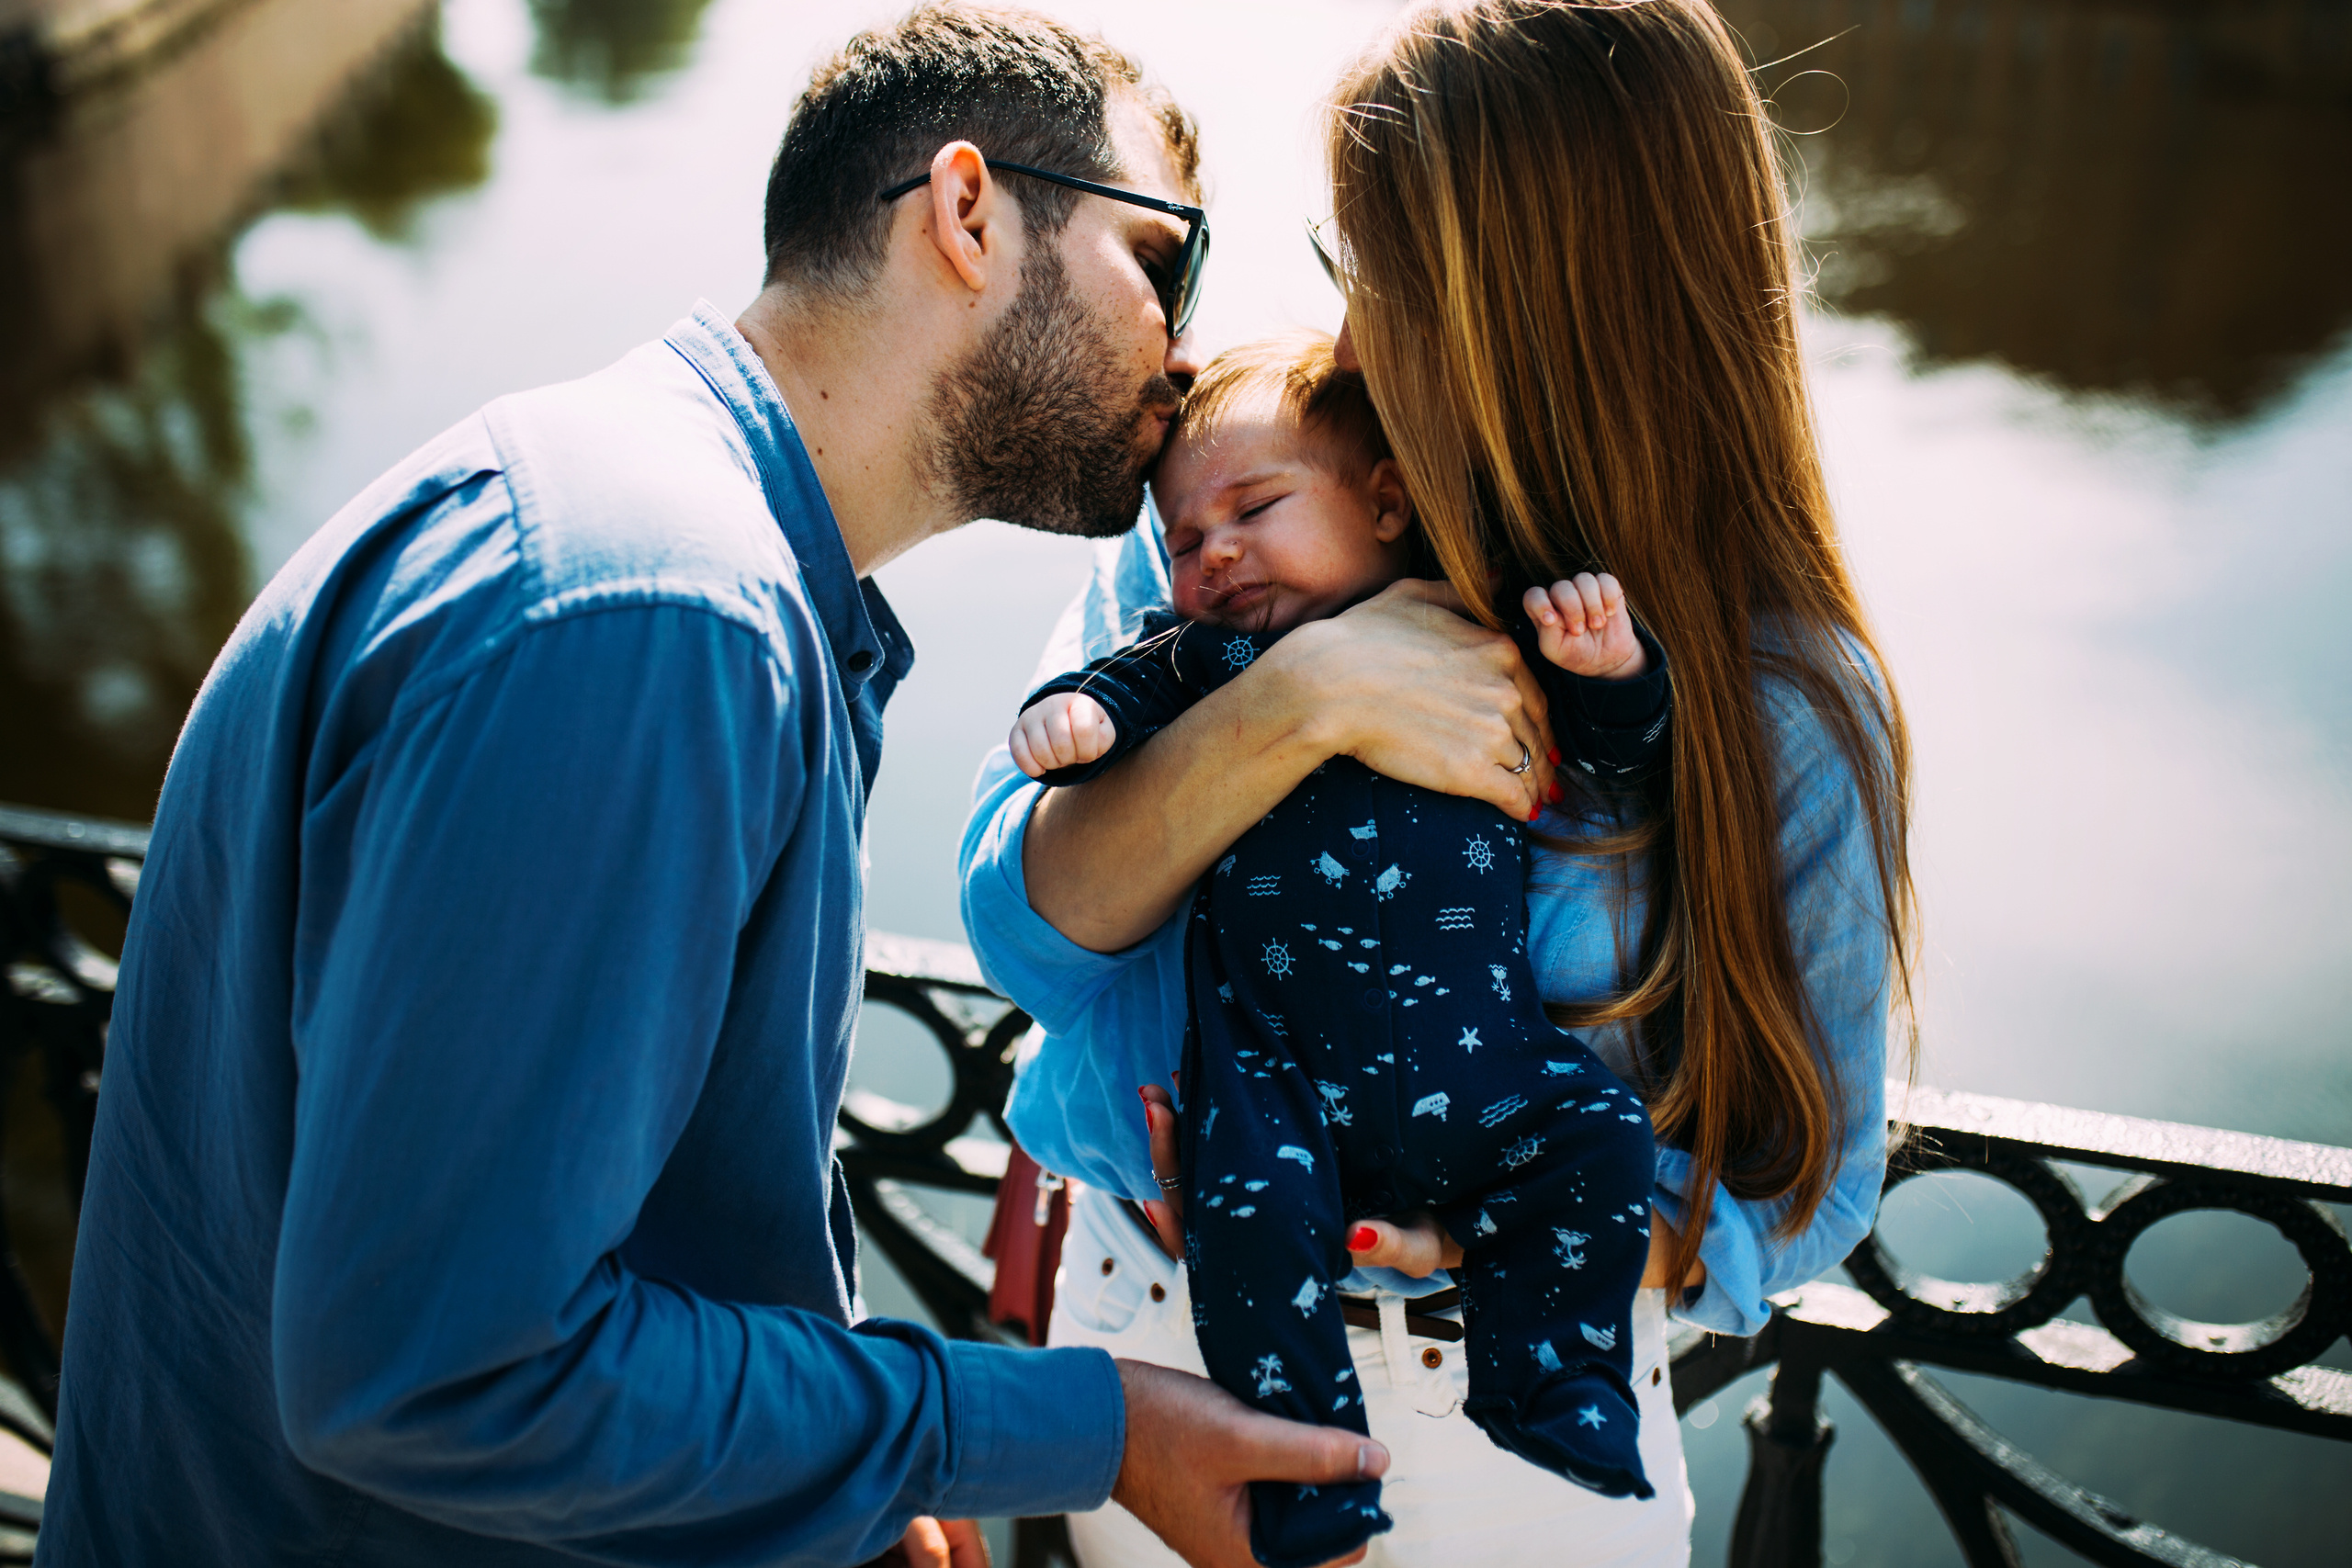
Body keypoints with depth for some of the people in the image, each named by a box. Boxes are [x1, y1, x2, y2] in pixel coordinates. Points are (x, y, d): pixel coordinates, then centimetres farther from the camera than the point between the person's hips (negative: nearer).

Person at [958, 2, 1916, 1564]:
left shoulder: (1780, 709, -19)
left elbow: (1798, 1187, -10)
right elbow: (1026, 925, -18)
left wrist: (1468, 1237, -26)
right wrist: (1299, 699, -33)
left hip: (1505, 1427, -2)